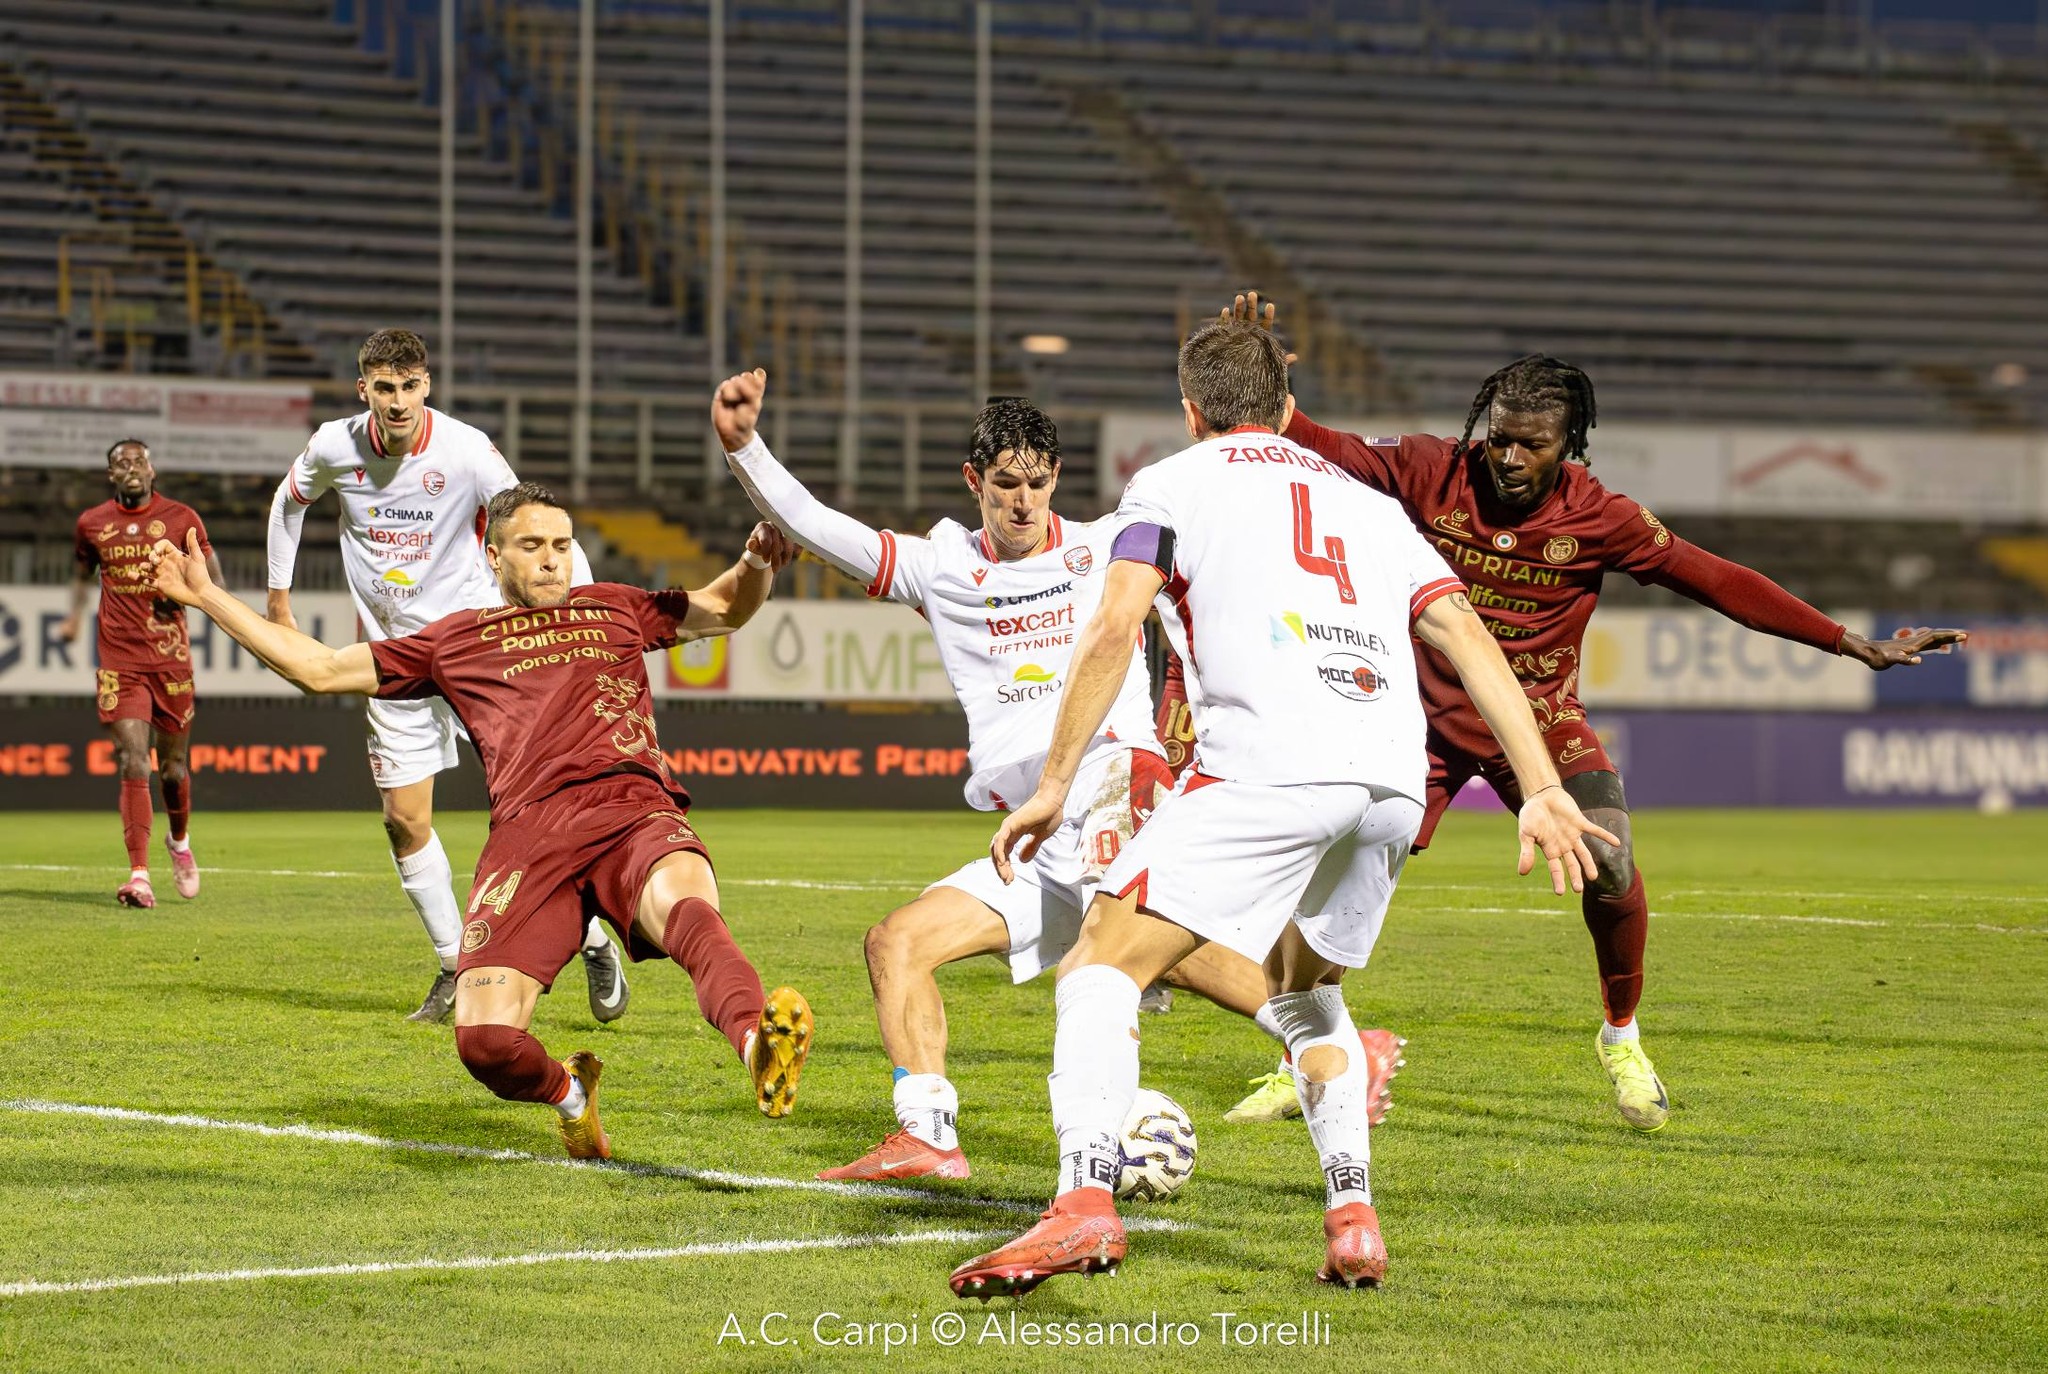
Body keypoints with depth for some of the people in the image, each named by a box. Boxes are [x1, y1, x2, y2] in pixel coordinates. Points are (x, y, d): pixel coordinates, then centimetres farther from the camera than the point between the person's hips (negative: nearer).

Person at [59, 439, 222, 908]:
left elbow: (215, 583, 6)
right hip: (119, 662, 0)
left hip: (171, 659, 0)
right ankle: (139, 876, -16)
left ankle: (180, 842, 40)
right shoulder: (91, 524, 6)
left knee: (174, 767, 9)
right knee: (134, 764, -13)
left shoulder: (182, 518, 1)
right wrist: (74, 615, 8)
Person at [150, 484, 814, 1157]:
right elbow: (320, 668, 30)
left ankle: (756, 1044, -66)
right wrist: (206, 596, 30)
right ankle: (567, 1093, 14)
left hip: (633, 806, -1)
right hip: (528, 830, 1)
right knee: (485, 1038, -19)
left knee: (686, 904, -39)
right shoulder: (456, 640, 29)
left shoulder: (612, 609, 32)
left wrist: (758, 562, 18)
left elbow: (726, 609, 41)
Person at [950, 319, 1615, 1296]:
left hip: (1268, 766, -5)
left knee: (1101, 967, -3)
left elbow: (1114, 629, 3)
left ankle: (1084, 1200, -25)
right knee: (1301, 985, 28)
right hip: (1394, 779, 5)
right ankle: (1352, 1218, 15)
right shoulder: (1366, 502, 30)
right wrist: (1542, 791, 11)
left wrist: (1053, 786, 4)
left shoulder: (1171, 483, 18)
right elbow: (1469, 638, 17)